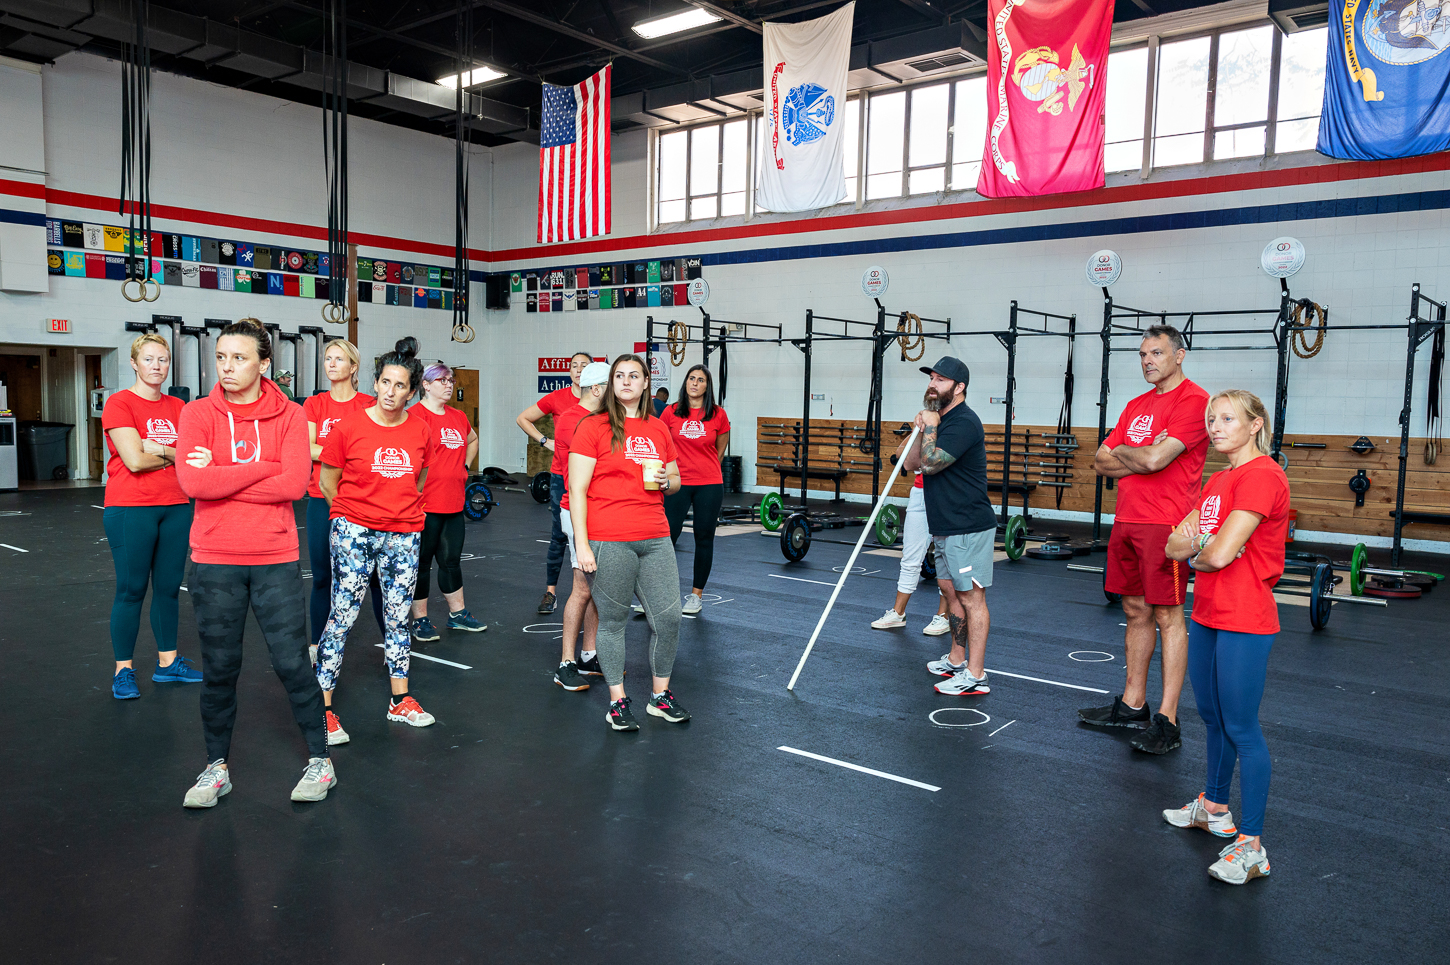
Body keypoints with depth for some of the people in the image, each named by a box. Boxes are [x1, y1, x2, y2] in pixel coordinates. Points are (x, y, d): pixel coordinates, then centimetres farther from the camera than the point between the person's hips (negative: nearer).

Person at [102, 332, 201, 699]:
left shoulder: (177, 407, 11)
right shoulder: (119, 403, -6)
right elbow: (135, 460, -16)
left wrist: (157, 448, -12)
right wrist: (174, 456, -2)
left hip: (175, 507, 5)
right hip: (130, 509, -5)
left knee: (169, 587, 11)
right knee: (131, 589, 1)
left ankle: (167, 662, 22)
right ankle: (123, 670, 12)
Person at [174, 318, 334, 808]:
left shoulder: (289, 416, -1)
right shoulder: (197, 414, 1)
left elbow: (295, 483, -15)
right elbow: (192, 483, -14)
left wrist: (220, 477, -12)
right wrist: (263, 469, -12)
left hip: (276, 559, -1)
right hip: (215, 562, 1)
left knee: (292, 662, 4)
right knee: (218, 668, 10)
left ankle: (320, 760, 19)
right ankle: (217, 767, 27)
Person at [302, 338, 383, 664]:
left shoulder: (369, 405, 2)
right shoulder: (314, 405, 8)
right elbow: (306, 449, -3)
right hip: (322, 500, 2)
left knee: (374, 574, -1)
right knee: (322, 576, 8)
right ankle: (317, 646, 22)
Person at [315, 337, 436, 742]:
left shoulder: (422, 431, 1)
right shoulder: (348, 428, -8)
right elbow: (327, 483, 3)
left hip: (404, 534, 3)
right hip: (354, 532, -3)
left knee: (398, 617, 12)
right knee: (342, 615, -4)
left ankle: (401, 701, 25)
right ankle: (323, 710, 5)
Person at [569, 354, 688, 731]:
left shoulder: (658, 429, 13)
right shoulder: (593, 427, -1)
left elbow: (675, 481, 24)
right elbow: (577, 490, -5)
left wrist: (666, 481, -1)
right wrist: (582, 544, -11)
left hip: (655, 539, 5)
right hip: (608, 541, -5)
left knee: (669, 617, 5)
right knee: (612, 620, 4)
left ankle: (660, 695, 23)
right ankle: (617, 701, 19)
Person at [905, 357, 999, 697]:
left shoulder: (963, 422, -17)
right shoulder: (941, 420, 16)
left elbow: (930, 463, -23)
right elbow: (912, 463, 11)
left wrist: (930, 427, -11)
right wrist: (922, 430, -3)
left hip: (968, 528, -11)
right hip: (945, 526, 11)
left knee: (971, 596, -8)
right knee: (950, 590, 17)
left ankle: (975, 676, -5)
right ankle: (957, 660, 29)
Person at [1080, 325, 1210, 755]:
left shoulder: (1194, 400, -8)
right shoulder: (1136, 405, 18)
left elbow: (1155, 458, -20)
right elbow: (1102, 461, 13)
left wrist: (1121, 451, 0)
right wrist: (1143, 457, -4)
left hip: (1164, 522, -8)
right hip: (1126, 521, 8)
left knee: (1167, 616, -4)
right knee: (1136, 611, 14)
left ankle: (1167, 722, 1)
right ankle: (1132, 704, 24)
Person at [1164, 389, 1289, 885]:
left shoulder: (1261, 475, -17)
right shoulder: (1218, 480, 13)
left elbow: (1220, 554, -24)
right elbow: (1174, 547, 8)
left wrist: (1194, 548, -2)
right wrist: (1198, 543, -13)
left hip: (1244, 623, -9)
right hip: (1207, 614, 9)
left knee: (1241, 728, -4)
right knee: (1213, 717, 20)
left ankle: (1251, 845, 5)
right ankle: (1214, 806, 37)